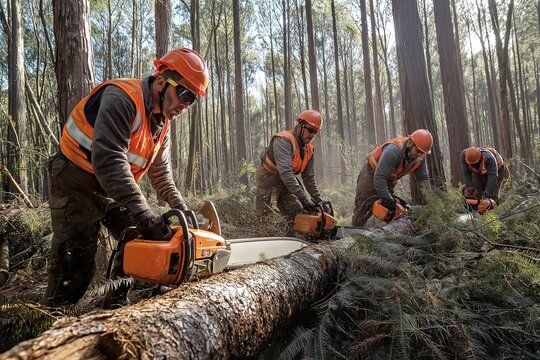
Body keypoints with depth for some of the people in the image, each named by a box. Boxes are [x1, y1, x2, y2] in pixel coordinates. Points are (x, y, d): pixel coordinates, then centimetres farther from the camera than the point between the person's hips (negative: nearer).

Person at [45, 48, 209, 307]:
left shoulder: (162, 121, 4)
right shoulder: (122, 97, -24)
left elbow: (160, 171, 9)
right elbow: (108, 158, -35)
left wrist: (182, 210, -2)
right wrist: (142, 212, -40)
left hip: (116, 191, 8)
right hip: (78, 186, -8)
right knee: (74, 274, -6)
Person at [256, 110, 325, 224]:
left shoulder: (308, 150, -3)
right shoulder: (283, 141, -29)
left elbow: (309, 177, 4)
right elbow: (285, 172, -40)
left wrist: (318, 199, -6)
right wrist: (303, 198, -44)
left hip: (287, 181, 7)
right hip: (267, 177, -7)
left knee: (298, 214, -1)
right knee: (264, 216, -9)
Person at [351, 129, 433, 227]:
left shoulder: (419, 156, -14)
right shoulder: (394, 150, -38)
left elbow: (424, 178, -5)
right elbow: (379, 177, -40)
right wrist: (388, 200, -40)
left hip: (389, 180, 7)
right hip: (371, 173, -7)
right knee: (363, 208, -6)